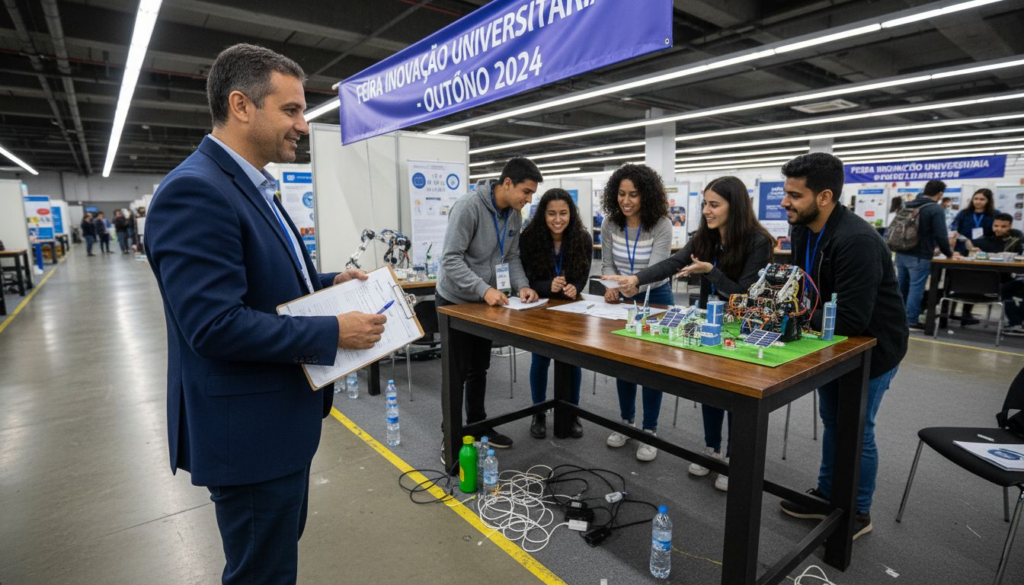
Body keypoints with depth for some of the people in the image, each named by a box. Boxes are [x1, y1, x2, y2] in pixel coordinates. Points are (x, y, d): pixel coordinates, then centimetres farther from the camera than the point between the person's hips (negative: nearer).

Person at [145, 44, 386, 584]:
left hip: (281, 416, 10)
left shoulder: (253, 188, 10)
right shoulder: (193, 191, -22)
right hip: (249, 430, -10)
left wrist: (328, 282, 3)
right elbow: (216, 325, -28)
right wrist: (334, 332, -22)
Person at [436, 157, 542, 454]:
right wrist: (484, 289, -35)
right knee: (457, 373, 1)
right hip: (456, 301, -7)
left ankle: (477, 425, 32)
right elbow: (451, 259, -27)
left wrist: (522, 285, -13)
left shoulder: (514, 215, 0)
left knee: (479, 368, 16)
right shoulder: (468, 206, -24)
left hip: (484, 300, 7)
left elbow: (512, 257, 5)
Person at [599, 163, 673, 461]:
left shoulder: (661, 225, -22)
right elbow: (607, 265, -5)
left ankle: (649, 431, 16)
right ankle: (626, 422, 29)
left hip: (655, 298, -4)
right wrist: (611, 287, -26)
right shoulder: (610, 224, -10)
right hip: (623, 299, 4)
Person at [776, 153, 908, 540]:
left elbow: (850, 320, -34)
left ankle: (857, 513, 28)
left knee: (856, 431, 6)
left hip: (872, 348, -8)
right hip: (835, 343, 8)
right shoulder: (803, 229, -5)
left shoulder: (857, 241, -32)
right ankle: (827, 495, 37)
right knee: (832, 422, 19)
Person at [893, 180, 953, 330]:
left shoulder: (907, 205, 11)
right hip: (919, 256, -7)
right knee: (916, 288, -2)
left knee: (901, 286, 14)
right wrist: (948, 253, 3)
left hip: (901, 253, 7)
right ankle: (911, 321, 2)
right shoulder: (936, 209, -11)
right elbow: (940, 235, -14)